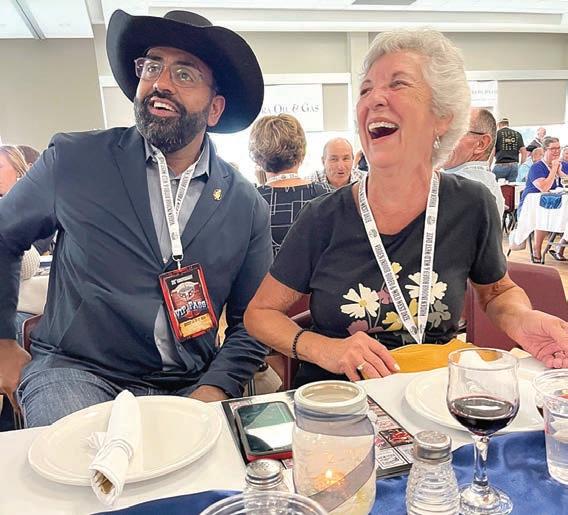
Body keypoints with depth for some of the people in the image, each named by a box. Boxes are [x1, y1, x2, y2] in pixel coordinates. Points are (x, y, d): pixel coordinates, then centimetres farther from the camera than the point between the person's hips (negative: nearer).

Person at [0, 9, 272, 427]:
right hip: (75, 373, -2)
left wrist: (216, 388, -10)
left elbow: (250, 321, 6)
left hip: (188, 390, 3)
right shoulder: (73, 160, -3)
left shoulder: (247, 205, 0)